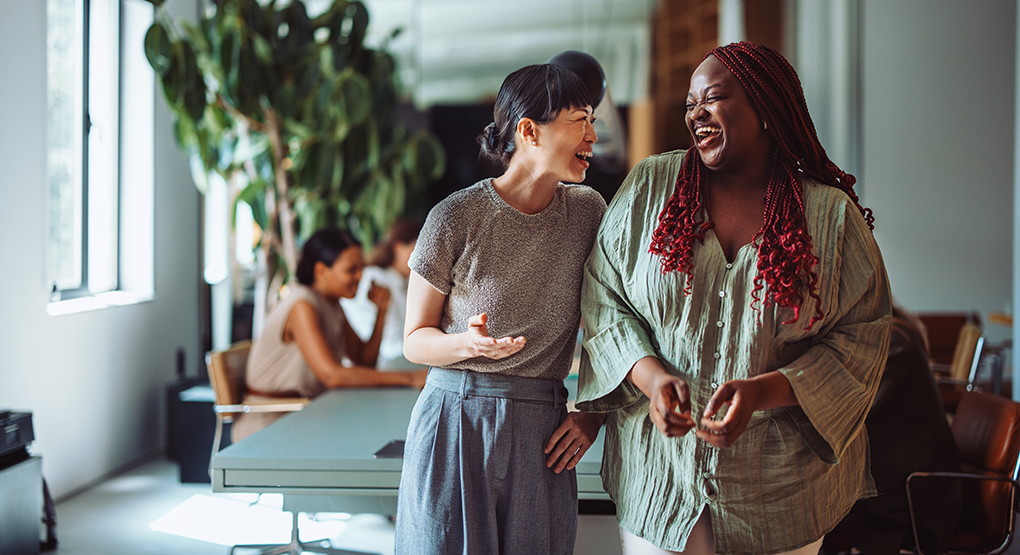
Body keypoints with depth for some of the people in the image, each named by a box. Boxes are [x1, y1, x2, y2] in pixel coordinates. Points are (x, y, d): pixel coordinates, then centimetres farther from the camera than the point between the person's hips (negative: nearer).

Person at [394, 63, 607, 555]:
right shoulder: (457, 217, -8)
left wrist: (593, 413, 1)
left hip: (541, 435, 3)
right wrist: (468, 344, -21)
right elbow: (415, 340, -1)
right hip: (455, 421, -3)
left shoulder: (587, 211, 3)